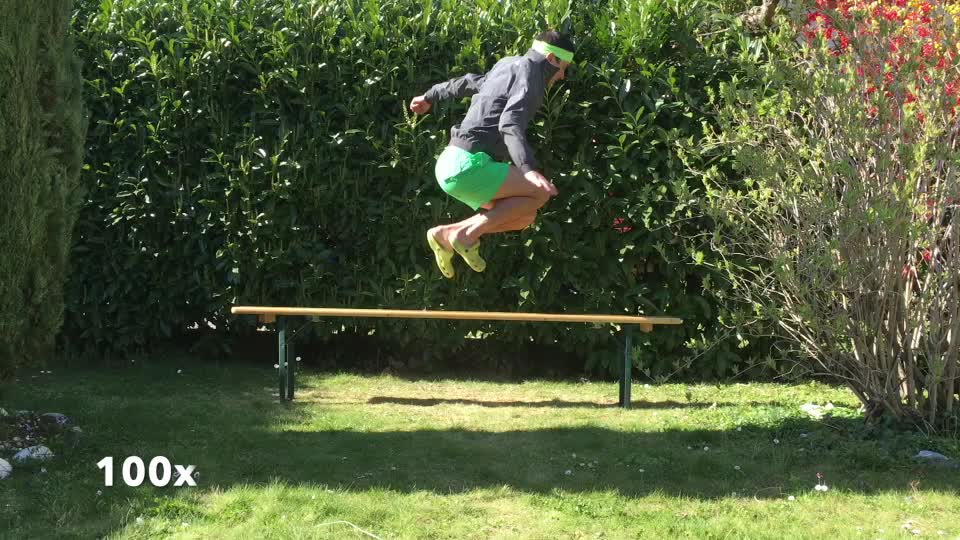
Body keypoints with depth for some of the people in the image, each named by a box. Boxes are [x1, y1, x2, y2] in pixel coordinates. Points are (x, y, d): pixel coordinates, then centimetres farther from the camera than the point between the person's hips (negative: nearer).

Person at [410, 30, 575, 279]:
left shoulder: (507, 67, 24)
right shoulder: (529, 77, -7)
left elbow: (466, 82, 41)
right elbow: (511, 127, -23)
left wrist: (430, 96, 57)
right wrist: (530, 170, -37)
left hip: (452, 163, 10)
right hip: (468, 164, -10)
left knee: (525, 217, 12)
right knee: (540, 193, -10)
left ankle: (446, 235, 10)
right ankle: (467, 233, -9)